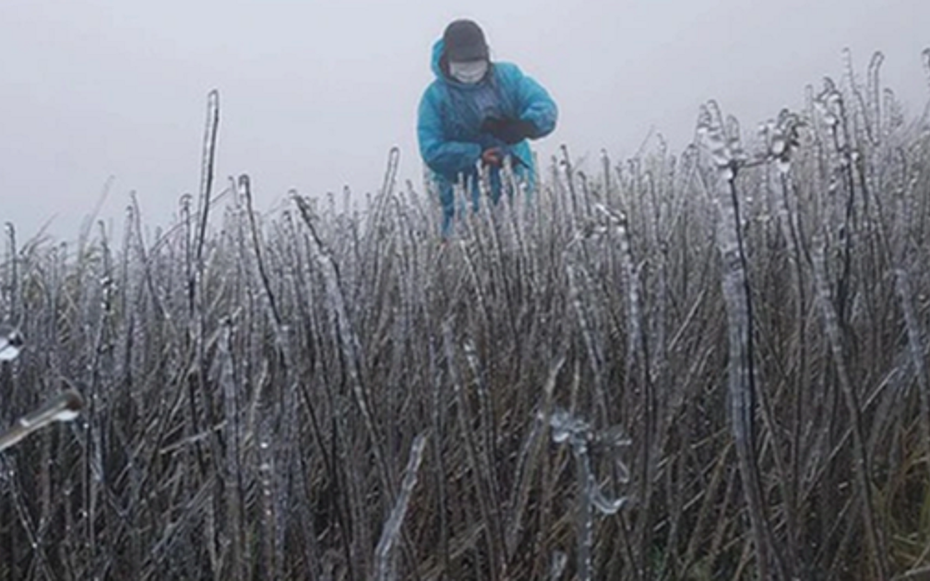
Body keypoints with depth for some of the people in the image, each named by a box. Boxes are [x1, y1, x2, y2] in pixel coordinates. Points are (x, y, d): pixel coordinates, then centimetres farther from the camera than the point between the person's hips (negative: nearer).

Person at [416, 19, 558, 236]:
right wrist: (479, 154, -25)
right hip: (464, 193, -3)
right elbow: (432, 153, -15)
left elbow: (545, 107, -6)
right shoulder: (436, 97, -7)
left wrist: (525, 126, -30)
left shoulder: (508, 76, 2)